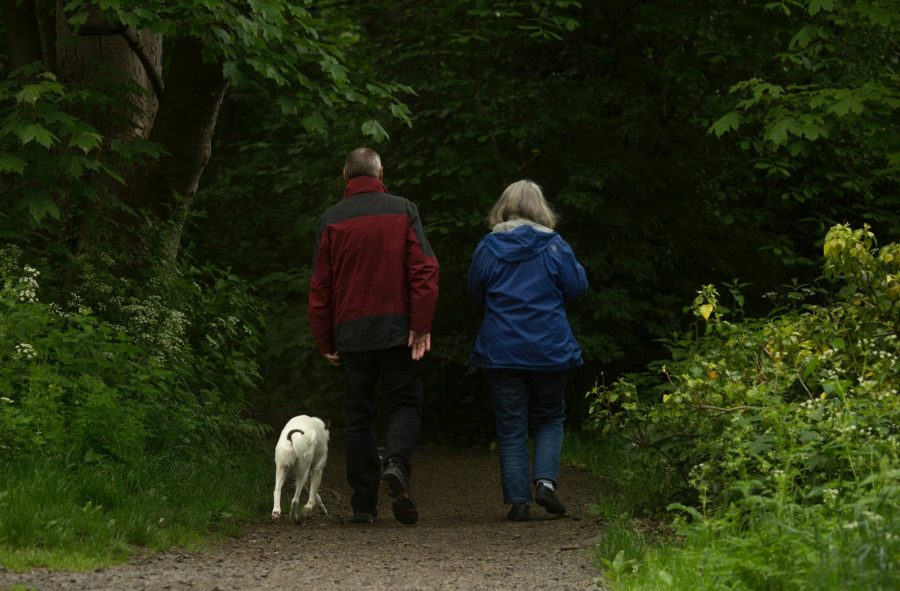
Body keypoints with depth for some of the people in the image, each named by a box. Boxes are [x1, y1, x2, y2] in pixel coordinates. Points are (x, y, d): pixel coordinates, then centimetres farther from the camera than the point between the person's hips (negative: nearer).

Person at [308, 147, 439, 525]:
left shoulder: (331, 220, 5)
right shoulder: (403, 211, 2)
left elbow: (320, 287, 5)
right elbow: (424, 270, -7)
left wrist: (325, 342, 11)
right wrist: (421, 326, -7)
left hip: (351, 333, 1)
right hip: (397, 330, -1)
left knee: (358, 414, 7)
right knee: (405, 403, 7)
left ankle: (364, 504, 4)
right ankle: (397, 463, -22)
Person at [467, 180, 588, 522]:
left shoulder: (488, 247, -2)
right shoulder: (554, 246, -5)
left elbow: (475, 291, 8)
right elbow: (577, 288, 0)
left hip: (500, 350, 0)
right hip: (549, 349, 0)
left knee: (511, 428, 6)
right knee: (549, 419, 16)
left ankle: (518, 500, 0)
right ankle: (546, 479, -6)